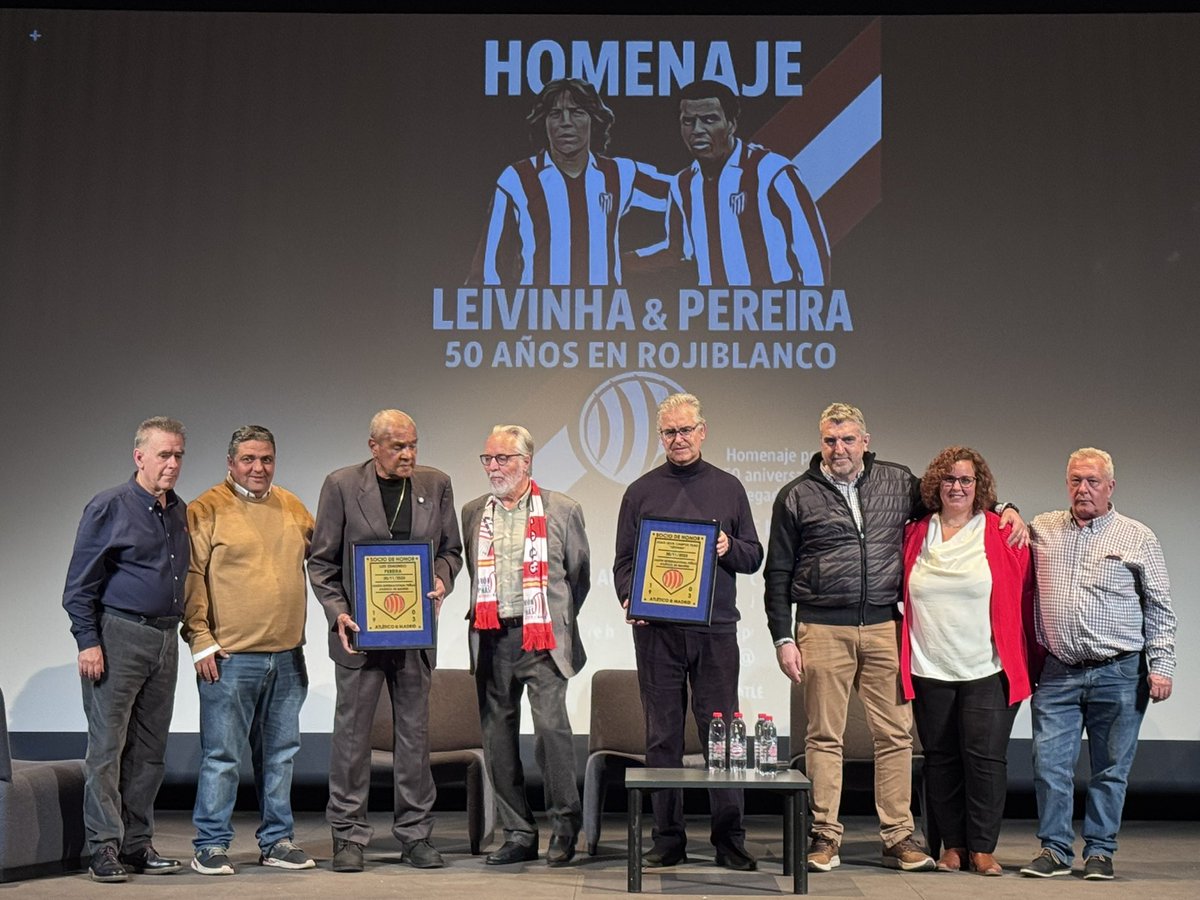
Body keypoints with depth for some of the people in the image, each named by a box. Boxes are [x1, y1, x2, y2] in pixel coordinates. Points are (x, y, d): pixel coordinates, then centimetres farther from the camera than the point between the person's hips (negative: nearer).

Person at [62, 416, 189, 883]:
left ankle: (137, 844, 17)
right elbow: (80, 585, -7)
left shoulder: (180, 511, 13)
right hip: (118, 636, -7)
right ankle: (105, 848, 2)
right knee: (107, 747, -3)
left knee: (150, 749, 10)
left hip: (165, 641, 7)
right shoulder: (110, 507, -6)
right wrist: (88, 642, -13)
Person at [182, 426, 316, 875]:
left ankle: (277, 841, 22)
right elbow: (192, 577, -7)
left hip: (287, 654, 5)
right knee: (221, 754, 0)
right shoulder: (206, 510, -4)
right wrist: (200, 640, -11)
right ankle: (211, 845, 11)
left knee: (280, 753, 12)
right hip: (230, 655, -5)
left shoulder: (293, 508, 11)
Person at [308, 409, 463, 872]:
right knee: (352, 733, 3)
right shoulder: (341, 485, -3)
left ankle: (415, 834, 17)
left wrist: (441, 578, -9)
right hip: (360, 629, -2)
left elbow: (451, 550, 13)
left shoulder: (436, 484, 5)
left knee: (414, 732, 8)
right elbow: (322, 560, -1)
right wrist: (337, 613, -12)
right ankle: (348, 836, 13)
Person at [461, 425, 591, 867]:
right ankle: (519, 835, 17)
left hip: (541, 637, -4)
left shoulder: (562, 509, 3)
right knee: (498, 737, 6)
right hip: (491, 639, 4)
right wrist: (484, 617, 11)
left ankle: (565, 825, 4)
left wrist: (558, 622, 8)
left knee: (551, 726, -14)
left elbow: (580, 573, 9)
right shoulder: (473, 513, 12)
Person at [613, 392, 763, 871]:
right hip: (656, 629, 0)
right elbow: (623, 561, 10)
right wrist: (630, 597, -8)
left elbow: (754, 557, 12)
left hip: (715, 627, 0)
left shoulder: (728, 488, 11)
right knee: (663, 736, 4)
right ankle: (668, 839, 12)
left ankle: (729, 840, 8)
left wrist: (730, 548, -9)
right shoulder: (641, 491, 10)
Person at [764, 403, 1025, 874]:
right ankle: (825, 837, 12)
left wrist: (1006, 511, 7)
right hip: (822, 630, -2)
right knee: (824, 737, 3)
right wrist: (783, 638, 0)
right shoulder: (797, 496, 4)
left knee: (896, 733, 3)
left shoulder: (897, 482, 9)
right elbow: (778, 574, 6)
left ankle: (899, 838, 12)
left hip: (884, 627, 2)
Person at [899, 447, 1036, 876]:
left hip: (987, 671, -3)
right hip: (930, 671, 3)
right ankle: (951, 846, 17)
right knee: (940, 760, 7)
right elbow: (903, 598, 16)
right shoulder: (915, 535, 9)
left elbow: (1025, 596, 3)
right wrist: (904, 660, 12)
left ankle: (983, 848, 7)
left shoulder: (1003, 535, 1)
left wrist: (1029, 660, 3)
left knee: (986, 757, -5)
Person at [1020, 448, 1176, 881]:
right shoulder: (1042, 529, 9)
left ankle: (1100, 851, 17)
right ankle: (1055, 850, 11)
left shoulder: (1138, 537, 4)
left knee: (1110, 768, 6)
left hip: (1119, 675, -2)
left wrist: (1161, 665, -2)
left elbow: (1159, 607, 4)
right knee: (1050, 764, 0)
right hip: (1058, 673, 2)